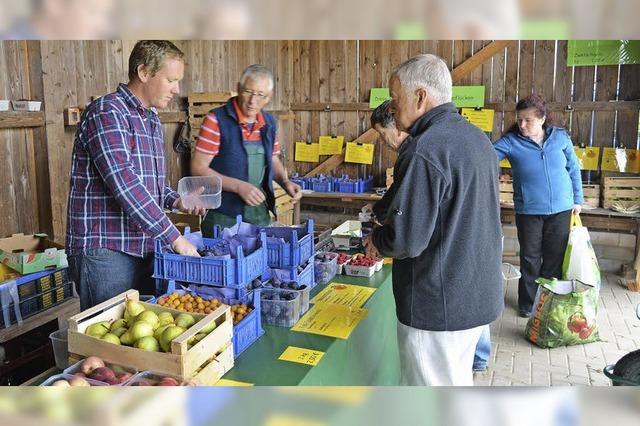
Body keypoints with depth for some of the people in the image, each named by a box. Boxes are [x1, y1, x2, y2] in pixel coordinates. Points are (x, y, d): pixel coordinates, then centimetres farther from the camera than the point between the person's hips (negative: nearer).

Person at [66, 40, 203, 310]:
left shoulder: (152, 120, 14)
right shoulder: (107, 113, -14)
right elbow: (125, 184, -25)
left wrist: (176, 201, 4)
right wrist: (175, 237, -23)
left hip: (144, 247, 9)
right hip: (105, 250, -8)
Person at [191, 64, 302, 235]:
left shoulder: (269, 122, 7)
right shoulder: (216, 120, -11)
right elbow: (198, 168, -13)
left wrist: (285, 181, 0)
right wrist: (239, 186, -22)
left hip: (260, 215, 5)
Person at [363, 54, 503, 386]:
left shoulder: (427, 150, -23)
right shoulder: (477, 137, 9)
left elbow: (407, 240, -25)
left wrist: (377, 239, -4)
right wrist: (389, 227, 15)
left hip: (440, 308, -9)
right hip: (478, 295, 9)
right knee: (458, 383, 24)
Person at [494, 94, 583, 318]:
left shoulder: (560, 137, -1)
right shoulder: (511, 141, -8)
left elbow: (573, 169, 8)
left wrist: (577, 199, 9)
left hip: (560, 209, 2)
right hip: (528, 211, -2)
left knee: (555, 258, 11)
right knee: (530, 259, 8)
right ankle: (528, 303, 23)